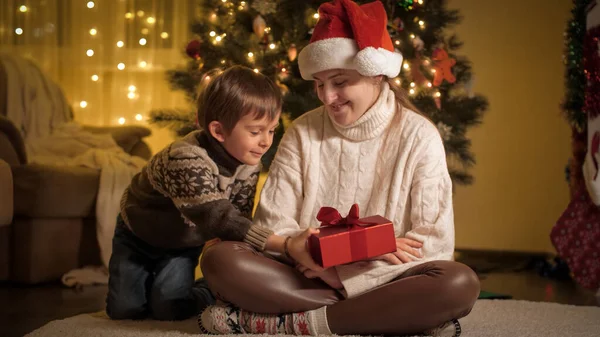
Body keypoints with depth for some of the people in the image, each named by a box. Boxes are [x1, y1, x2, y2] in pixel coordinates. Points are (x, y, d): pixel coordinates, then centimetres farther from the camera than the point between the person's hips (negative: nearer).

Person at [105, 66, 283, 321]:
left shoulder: (250, 166, -19)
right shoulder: (187, 159, -43)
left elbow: (239, 218, -12)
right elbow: (218, 217, -52)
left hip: (184, 242, 3)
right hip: (138, 234, -3)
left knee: (170, 309, -13)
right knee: (123, 310, -3)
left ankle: (209, 292, 16)